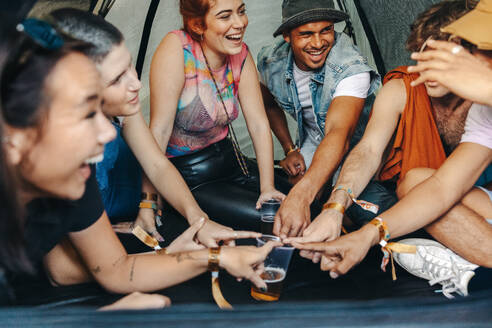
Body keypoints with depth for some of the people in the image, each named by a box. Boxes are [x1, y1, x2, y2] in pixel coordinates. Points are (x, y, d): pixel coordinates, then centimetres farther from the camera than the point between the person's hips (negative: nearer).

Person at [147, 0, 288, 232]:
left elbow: (258, 124, -2)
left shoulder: (240, 54, -4)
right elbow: (159, 130, -23)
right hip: (185, 174, -6)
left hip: (227, 159, 6)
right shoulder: (176, 48, -22)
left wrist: (268, 186, -7)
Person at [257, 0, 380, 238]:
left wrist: (300, 197, -67)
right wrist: (289, 149, -1)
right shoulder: (271, 61, -18)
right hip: (312, 141, 4)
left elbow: (339, 135, -53)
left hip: (355, 144, -4)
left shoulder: (352, 68, -37)